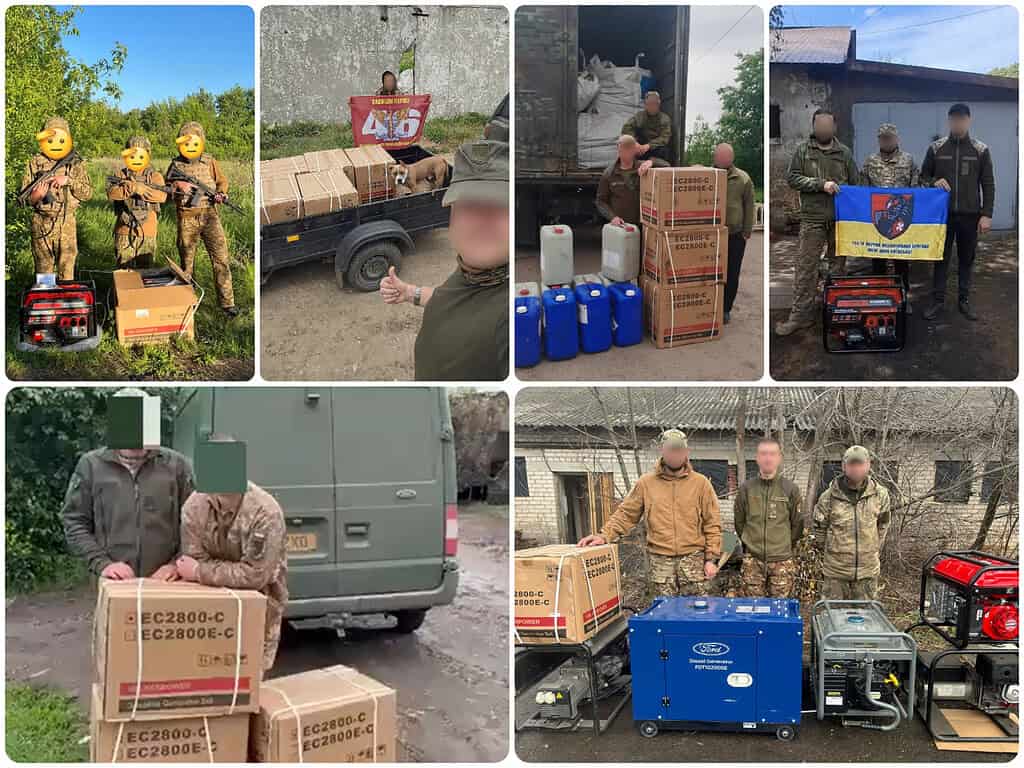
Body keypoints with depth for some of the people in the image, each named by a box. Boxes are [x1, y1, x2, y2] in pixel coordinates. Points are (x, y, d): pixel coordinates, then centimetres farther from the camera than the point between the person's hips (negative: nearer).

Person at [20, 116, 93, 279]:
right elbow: (24, 197, 3)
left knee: (67, 270, 3)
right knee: (43, 269, 7)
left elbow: (88, 192, 0)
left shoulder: (76, 163, 4)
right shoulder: (35, 163, 2)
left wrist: (68, 180, -15)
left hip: (67, 223, 0)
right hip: (42, 223, 0)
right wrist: (35, 196, -21)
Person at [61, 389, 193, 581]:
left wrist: (179, 563, -7)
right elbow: (74, 522, 5)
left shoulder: (176, 465, 6)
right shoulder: (91, 465, 5)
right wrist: (101, 563, -7)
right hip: (112, 585, 0)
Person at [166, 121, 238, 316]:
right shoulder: (176, 165, 5)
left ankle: (227, 302, -6)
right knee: (187, 259, 10)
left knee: (221, 258, -8)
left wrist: (221, 193, -7)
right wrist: (177, 186, -13)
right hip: (187, 219, 0)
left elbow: (222, 181, 14)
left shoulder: (209, 161, 6)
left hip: (210, 215, 0)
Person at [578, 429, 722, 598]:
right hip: (660, 561, 1)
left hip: (693, 558, -1)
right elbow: (626, 514, 5)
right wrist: (604, 536, -8)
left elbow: (712, 524, 2)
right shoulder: (646, 483, 4)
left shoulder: (700, 483, 2)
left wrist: (711, 559, -3)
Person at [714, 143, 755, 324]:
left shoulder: (743, 179, -5)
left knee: (731, 275, 6)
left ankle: (725, 309, 18)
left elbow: (749, 207, 1)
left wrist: (746, 232, -1)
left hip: (735, 236, 0)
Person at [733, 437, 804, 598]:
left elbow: (797, 524, 7)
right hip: (752, 560, 1)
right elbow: (739, 522, 12)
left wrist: (786, 545, 12)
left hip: (782, 561, -1)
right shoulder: (746, 489, 2)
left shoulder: (790, 489, 0)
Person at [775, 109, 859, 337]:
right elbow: (792, 178, -3)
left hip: (840, 218, 2)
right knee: (806, 266, -4)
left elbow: (855, 184, 13)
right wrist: (820, 184, -14)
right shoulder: (803, 151, 4)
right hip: (812, 218, -2)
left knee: (838, 263, 9)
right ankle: (800, 314, -1)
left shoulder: (844, 152, 9)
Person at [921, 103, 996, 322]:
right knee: (941, 258, 4)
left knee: (966, 260, 8)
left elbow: (988, 185, 1)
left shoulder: (981, 150, 0)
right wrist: (934, 183, -14)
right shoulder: (936, 148, 1)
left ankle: (964, 301, 17)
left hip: (970, 215, 0)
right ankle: (938, 301, 11)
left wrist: (986, 215, -6)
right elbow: (924, 176, 9)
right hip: (943, 213, 0)